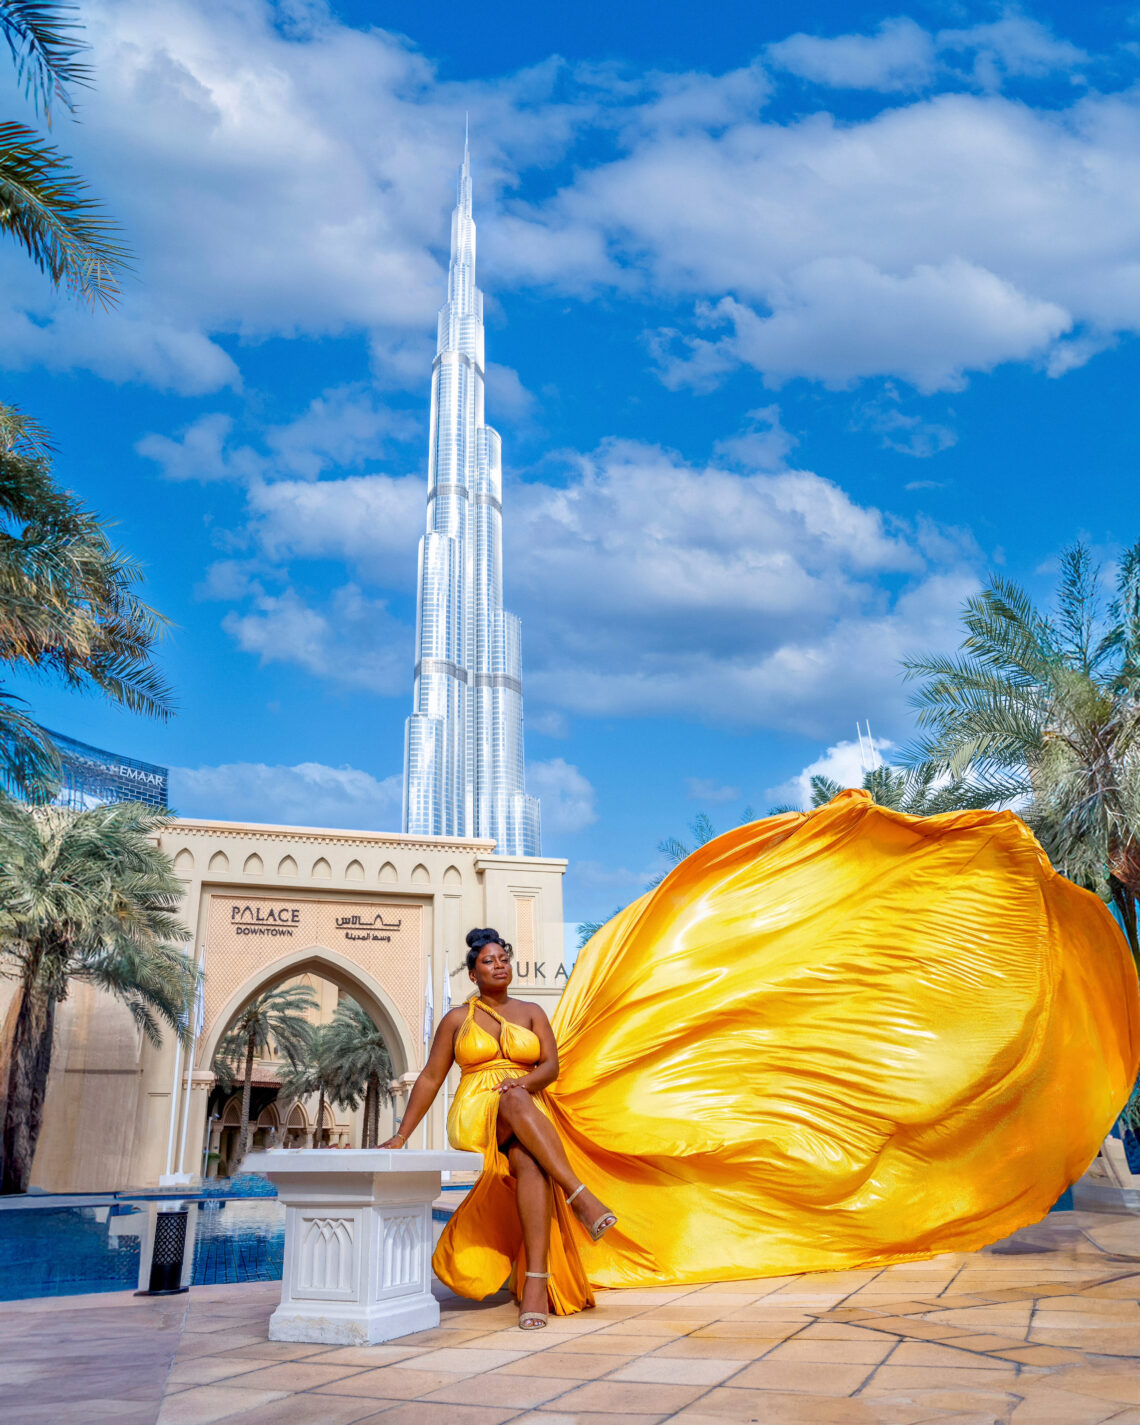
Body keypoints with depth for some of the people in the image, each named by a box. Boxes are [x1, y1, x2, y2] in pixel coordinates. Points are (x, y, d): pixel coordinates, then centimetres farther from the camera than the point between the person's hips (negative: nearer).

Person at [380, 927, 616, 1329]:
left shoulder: (531, 1013, 17)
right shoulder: (457, 1019, 14)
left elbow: (551, 1066, 5)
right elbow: (429, 1079, 13)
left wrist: (523, 1081, -17)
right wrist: (401, 1136, 6)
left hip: (528, 1123, 1)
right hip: (475, 1119, -1)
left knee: (529, 1160, -38)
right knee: (516, 1102, -39)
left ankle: (536, 1281, -47)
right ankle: (580, 1196, -46)